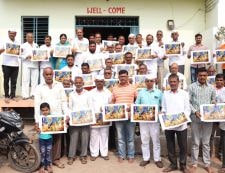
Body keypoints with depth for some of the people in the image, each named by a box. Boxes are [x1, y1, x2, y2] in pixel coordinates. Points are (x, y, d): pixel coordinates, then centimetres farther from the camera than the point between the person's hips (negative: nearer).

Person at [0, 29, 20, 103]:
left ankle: (13, 95, 11)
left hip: (15, 64, 3)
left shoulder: (17, 43, 13)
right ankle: (6, 96, 10)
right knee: (6, 81, 3)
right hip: (6, 64, -3)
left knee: (14, 81, 4)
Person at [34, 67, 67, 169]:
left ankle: (56, 159, 21)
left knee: (57, 138, 8)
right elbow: (37, 105, -4)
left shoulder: (59, 85, 6)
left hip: (58, 116, 2)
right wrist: (37, 120, -10)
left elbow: (63, 101, 6)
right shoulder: (39, 88, 1)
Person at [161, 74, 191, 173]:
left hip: (181, 125, -1)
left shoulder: (184, 93, 4)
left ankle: (183, 165, 22)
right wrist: (162, 114, -9)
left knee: (183, 146, 6)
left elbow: (187, 109, 1)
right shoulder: (165, 94, 9)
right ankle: (173, 164, 25)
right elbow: (163, 108, 11)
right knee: (170, 145, 10)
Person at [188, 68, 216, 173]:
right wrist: (195, 111, -14)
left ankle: (207, 164, 23)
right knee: (195, 142, 6)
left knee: (206, 142, 11)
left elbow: (213, 100, 16)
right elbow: (188, 102, -3)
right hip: (195, 118, -2)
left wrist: (213, 103, -6)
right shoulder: (192, 87, -1)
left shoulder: (211, 88, 8)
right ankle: (194, 164, 17)